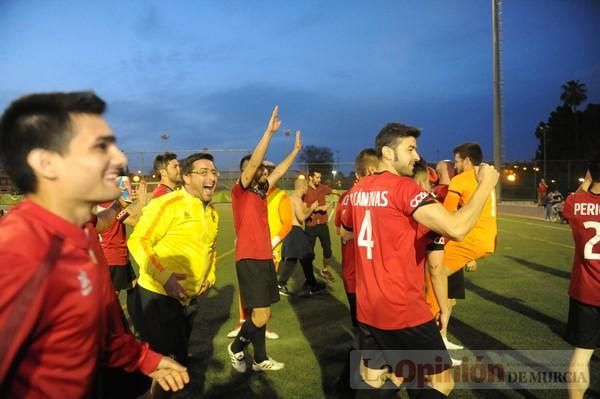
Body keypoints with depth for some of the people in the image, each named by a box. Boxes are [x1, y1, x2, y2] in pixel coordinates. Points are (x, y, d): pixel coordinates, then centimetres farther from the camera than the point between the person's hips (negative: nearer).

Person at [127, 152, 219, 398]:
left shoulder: (212, 213, 8)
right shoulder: (167, 204, -17)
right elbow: (138, 241, -21)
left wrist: (210, 276, 8)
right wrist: (164, 276, -28)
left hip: (189, 299, 8)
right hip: (157, 297, -8)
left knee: (178, 360, 21)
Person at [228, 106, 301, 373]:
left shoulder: (261, 191, 13)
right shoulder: (240, 191, -7)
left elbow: (280, 171, 24)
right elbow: (253, 162, -20)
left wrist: (296, 150, 26)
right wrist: (269, 131, -22)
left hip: (265, 258, 8)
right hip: (249, 259, -8)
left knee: (262, 314, 13)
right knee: (261, 315, -7)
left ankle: (260, 360, 26)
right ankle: (236, 348, 17)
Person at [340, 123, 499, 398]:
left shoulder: (358, 190, 7)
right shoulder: (405, 187, -16)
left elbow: (345, 233, 25)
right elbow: (456, 228, -26)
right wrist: (486, 184, -14)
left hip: (367, 310, 8)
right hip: (404, 311, -7)